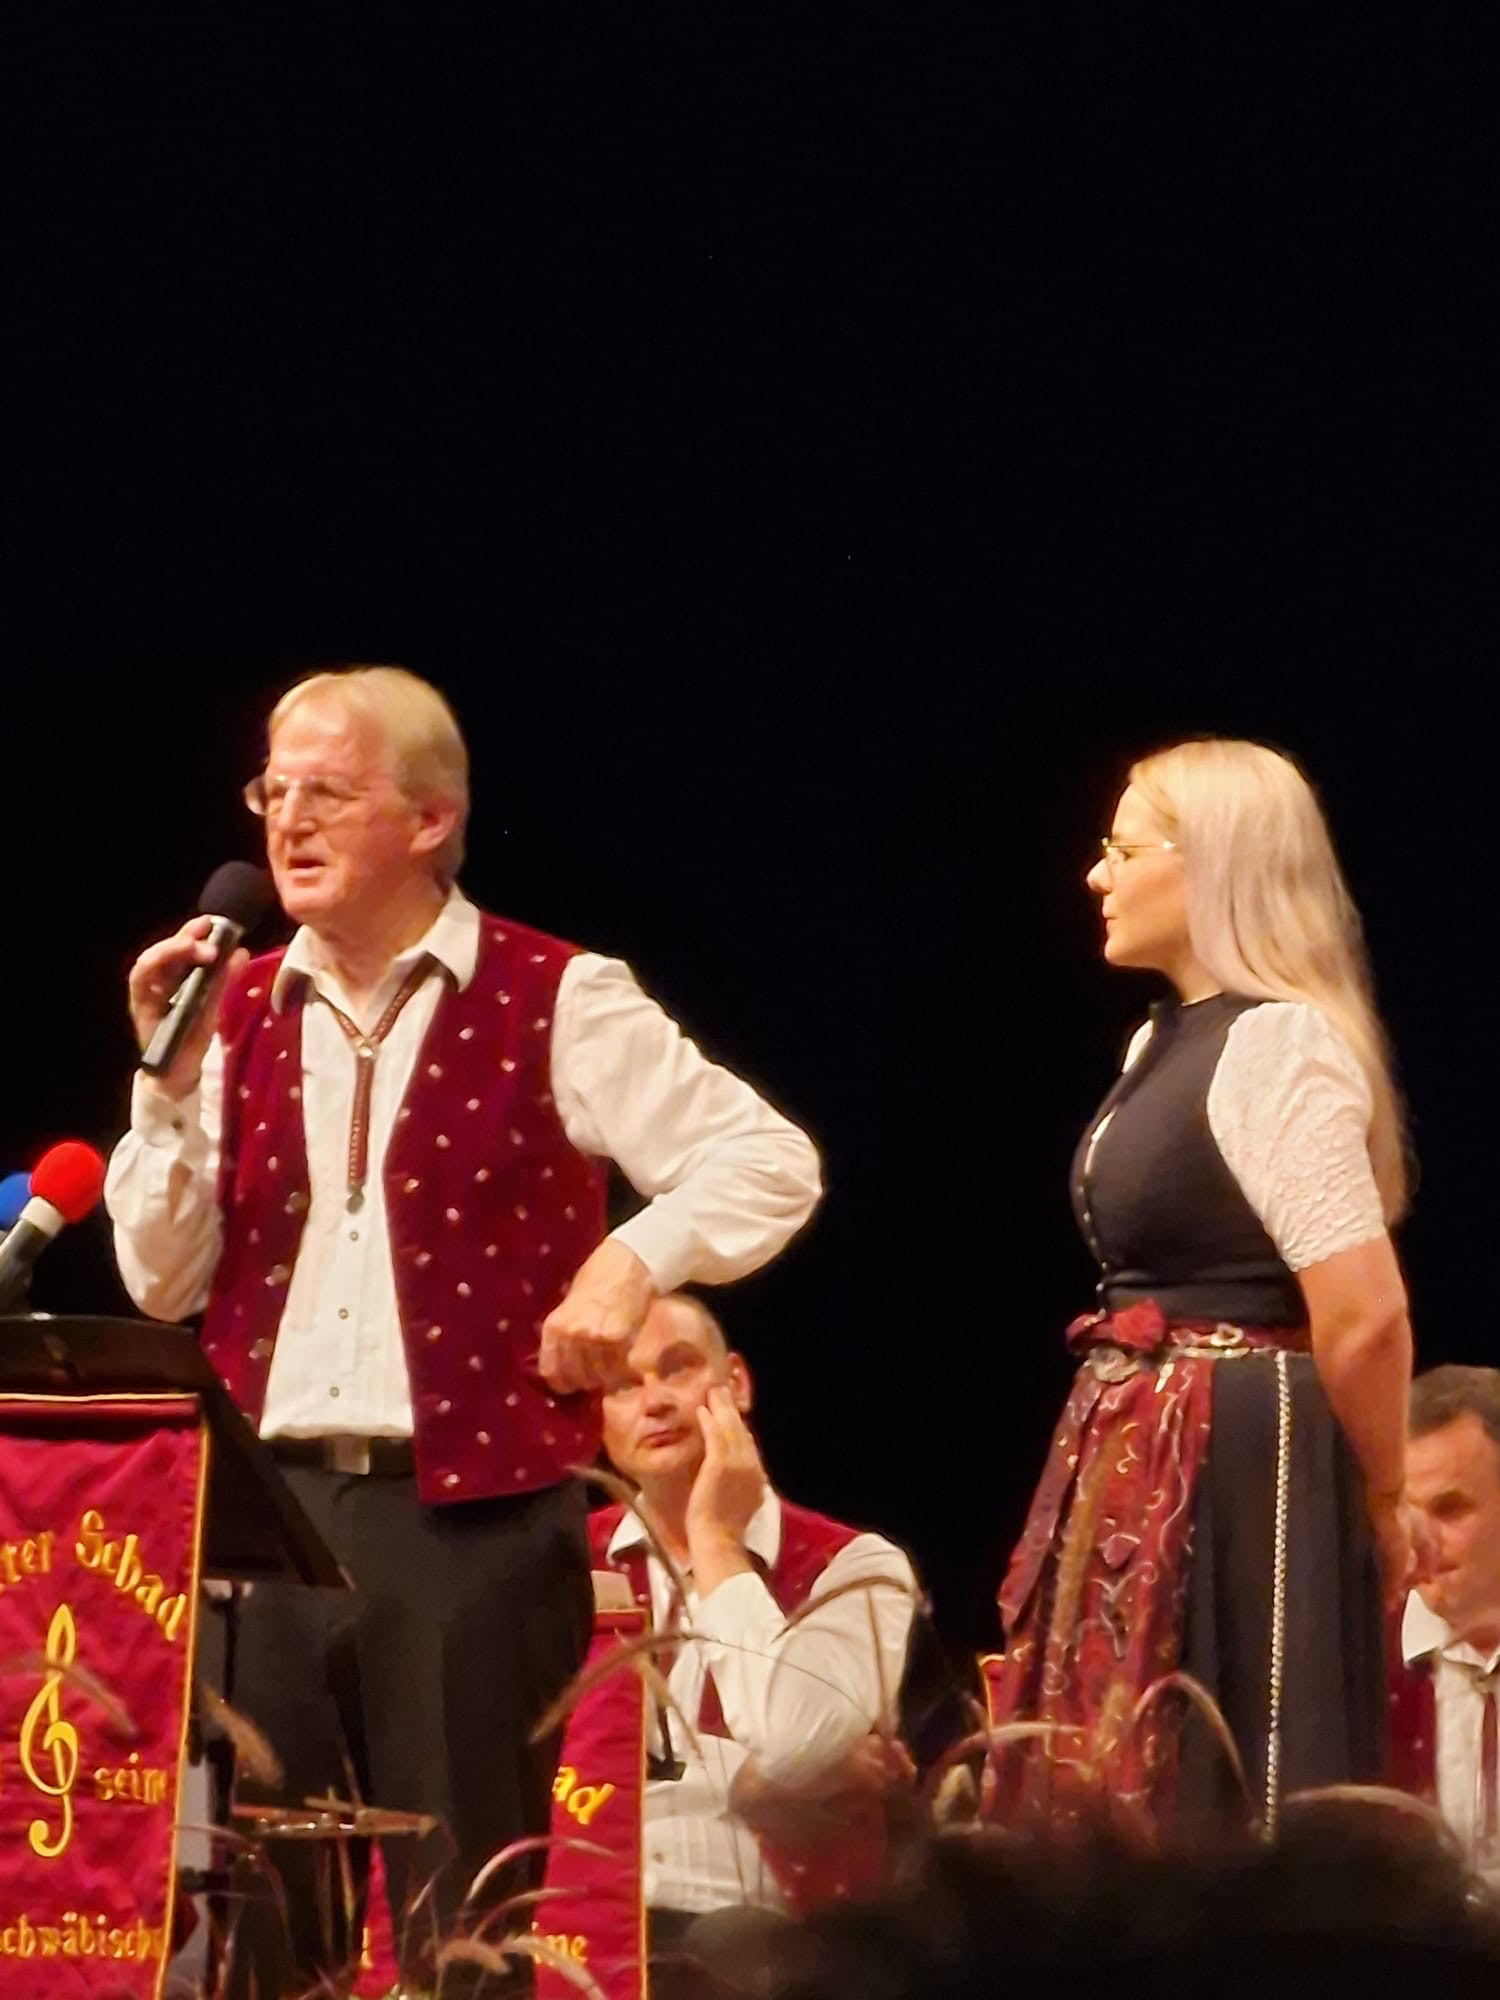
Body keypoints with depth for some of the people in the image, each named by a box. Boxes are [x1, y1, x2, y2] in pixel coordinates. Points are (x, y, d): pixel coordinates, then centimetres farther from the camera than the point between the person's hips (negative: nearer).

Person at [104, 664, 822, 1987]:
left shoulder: (550, 1002, -2)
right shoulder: (245, 1013, 11)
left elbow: (770, 1163, -2)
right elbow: (163, 1282, 8)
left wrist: (638, 1257, -16)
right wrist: (171, 1081, -3)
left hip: (472, 1516, -4)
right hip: (270, 1508, 4)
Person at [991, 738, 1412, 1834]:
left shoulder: (1278, 1045, -15)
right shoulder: (1167, 1041, 16)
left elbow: (1364, 1315, -18)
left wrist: (1379, 1509, -6)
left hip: (1236, 1470, -10)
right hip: (1142, 1465, 10)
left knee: (1216, 1810, -5)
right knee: (1115, 1806, 11)